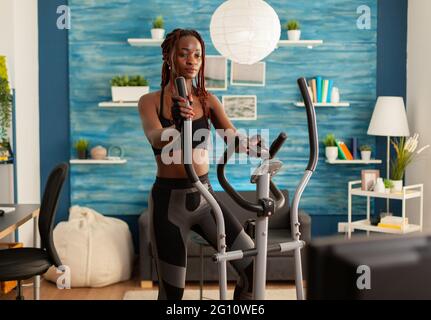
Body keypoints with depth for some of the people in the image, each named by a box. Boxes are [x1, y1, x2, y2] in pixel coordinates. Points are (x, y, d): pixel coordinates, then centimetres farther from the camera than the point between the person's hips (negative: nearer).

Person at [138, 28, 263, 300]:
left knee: (253, 268, -5)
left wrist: (249, 143, -34)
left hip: (204, 196, 3)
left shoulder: (209, 101, 4)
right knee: (172, 290, 3)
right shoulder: (151, 101, -5)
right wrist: (177, 123, -48)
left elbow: (233, 137, -10)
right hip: (169, 199, -3)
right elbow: (156, 139, -25)